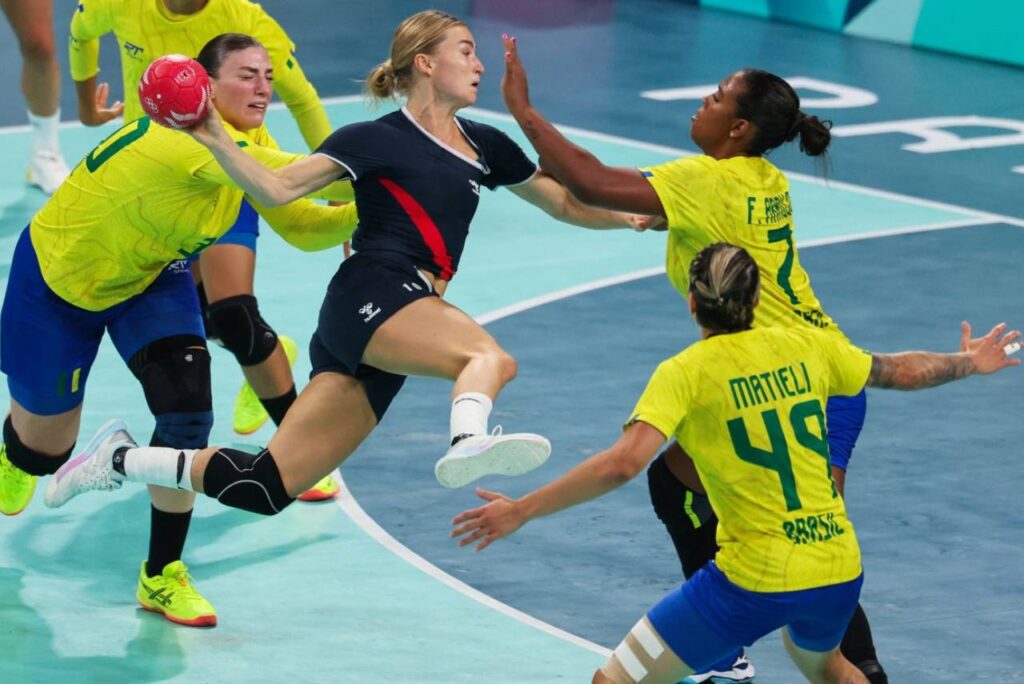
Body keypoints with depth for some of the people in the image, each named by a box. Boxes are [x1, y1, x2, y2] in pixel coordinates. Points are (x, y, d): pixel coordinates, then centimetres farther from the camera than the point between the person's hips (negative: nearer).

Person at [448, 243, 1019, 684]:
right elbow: (902, 371, 21)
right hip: (840, 572, 6)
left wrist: (522, 510, -17)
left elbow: (623, 465, -21)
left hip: (755, 582, -6)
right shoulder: (805, 346, 5)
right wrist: (969, 363, 41)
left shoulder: (685, 374, -8)